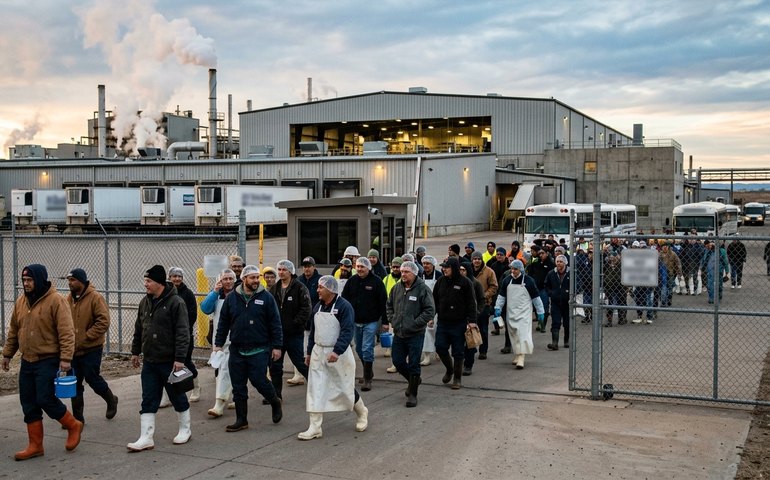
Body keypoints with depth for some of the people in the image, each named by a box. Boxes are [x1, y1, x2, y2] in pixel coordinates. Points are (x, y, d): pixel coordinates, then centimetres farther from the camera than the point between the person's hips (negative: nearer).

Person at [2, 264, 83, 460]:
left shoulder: (56, 301, -13)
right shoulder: (21, 301, 8)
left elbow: (66, 333, -17)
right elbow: (13, 331, 18)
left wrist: (65, 358, -23)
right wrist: (7, 354, 18)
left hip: (48, 361, -7)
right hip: (27, 361, 7)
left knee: (45, 399, -10)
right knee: (28, 403, 8)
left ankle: (73, 426, 14)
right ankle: (35, 445, 18)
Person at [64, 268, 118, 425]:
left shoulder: (95, 298, -13)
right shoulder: (69, 298, 7)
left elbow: (103, 322, -17)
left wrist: (86, 337, -19)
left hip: (91, 349, -6)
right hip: (73, 349, 6)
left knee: (92, 378, 0)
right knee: (75, 383, 7)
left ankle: (111, 401, 28)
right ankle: (77, 417, 17)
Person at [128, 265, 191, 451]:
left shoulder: (175, 302, -15)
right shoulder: (145, 302, 8)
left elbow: (182, 333, -18)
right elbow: (138, 330, 18)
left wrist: (180, 358, -22)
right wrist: (135, 352, 17)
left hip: (169, 361, -6)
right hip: (149, 361, 6)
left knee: (178, 396, 9)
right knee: (148, 400, 5)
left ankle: (185, 430, 27)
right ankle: (146, 438, 8)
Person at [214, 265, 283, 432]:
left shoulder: (266, 297, -2)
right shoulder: (232, 298, 6)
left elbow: (275, 323, -3)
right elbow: (223, 323, 12)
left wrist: (277, 346, -7)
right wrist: (219, 343, 7)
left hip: (259, 350, -3)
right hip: (237, 350, 4)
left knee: (259, 380, -6)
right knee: (238, 387, 6)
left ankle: (275, 402, 23)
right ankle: (241, 420, 17)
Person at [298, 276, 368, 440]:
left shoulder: (344, 306, -14)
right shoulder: (318, 306, 8)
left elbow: (347, 332, -21)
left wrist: (337, 352, -31)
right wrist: (309, 352, 16)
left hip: (339, 354, -6)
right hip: (318, 352, 6)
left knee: (346, 387, 7)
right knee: (315, 389, 0)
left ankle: (362, 413, 34)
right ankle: (315, 428, 4)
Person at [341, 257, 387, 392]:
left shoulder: (376, 281, -7)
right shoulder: (352, 281, 5)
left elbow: (383, 303, -7)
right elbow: (344, 299, 9)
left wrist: (385, 321, -9)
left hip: (371, 322, -5)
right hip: (355, 322, 5)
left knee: (367, 350, -8)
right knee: (359, 349, 14)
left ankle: (367, 379, -2)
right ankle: (369, 372, 32)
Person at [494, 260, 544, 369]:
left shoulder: (528, 280, -5)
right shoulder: (507, 280, 5)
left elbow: (536, 297, 0)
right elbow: (501, 295, 12)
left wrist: (540, 312, 2)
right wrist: (498, 308, 3)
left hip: (524, 312, -4)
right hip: (511, 313, 4)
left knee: (523, 334, -14)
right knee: (514, 335, 9)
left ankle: (521, 358, -19)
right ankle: (516, 355, 21)